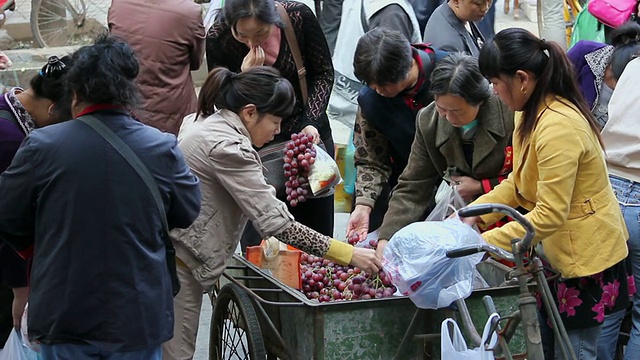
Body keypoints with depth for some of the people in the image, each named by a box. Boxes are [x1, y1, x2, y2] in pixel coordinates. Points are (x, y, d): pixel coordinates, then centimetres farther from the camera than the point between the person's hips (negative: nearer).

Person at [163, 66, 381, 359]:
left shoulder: (205, 120, 9)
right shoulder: (228, 148, -21)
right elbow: (276, 222, -24)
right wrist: (349, 255, -22)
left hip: (168, 248, 10)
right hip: (176, 258, -10)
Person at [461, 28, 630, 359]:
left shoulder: (557, 127, -28)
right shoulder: (533, 112, 2)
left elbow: (549, 215, -28)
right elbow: (519, 182, 7)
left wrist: (484, 244, -25)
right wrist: (476, 213, -6)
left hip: (585, 254, -9)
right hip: (557, 247, 9)